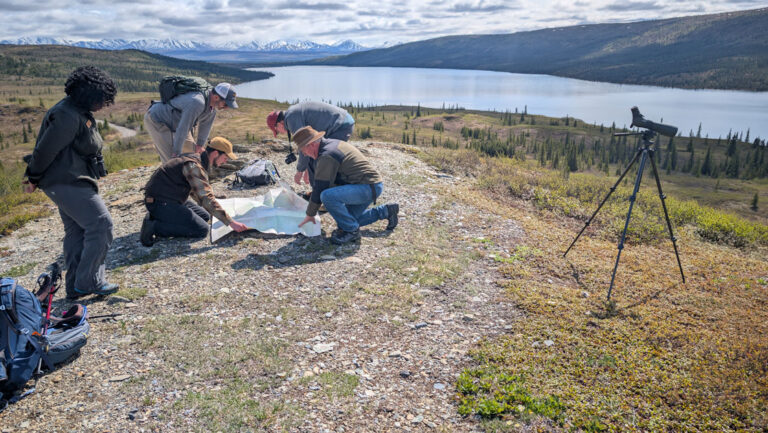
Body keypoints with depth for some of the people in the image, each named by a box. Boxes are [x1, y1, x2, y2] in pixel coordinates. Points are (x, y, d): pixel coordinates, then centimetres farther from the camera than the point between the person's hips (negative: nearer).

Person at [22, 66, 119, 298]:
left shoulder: (79, 112, 12)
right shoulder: (67, 116, -21)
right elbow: (45, 149, -18)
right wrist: (33, 179, -6)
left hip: (71, 181, 11)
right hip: (67, 183, -11)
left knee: (76, 231, 13)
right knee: (100, 223, -10)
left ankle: (75, 286, 22)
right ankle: (89, 282, -3)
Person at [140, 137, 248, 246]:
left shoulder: (196, 157, 10)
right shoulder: (194, 165, -22)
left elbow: (194, 190, 25)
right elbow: (206, 198, -28)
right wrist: (230, 222, -27)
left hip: (172, 198, 10)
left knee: (205, 216, 16)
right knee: (201, 229, -14)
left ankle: (161, 218, 8)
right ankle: (154, 226, -14)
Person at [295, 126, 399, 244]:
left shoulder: (326, 156, -18)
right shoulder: (332, 144, 14)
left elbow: (320, 188, -15)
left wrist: (310, 214, -5)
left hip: (369, 187, -11)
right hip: (371, 185, 11)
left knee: (328, 196, -27)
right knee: (350, 218, 19)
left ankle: (351, 230, -9)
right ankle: (386, 211, 27)